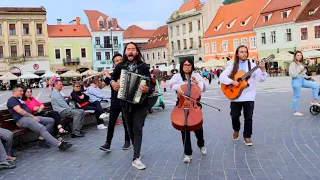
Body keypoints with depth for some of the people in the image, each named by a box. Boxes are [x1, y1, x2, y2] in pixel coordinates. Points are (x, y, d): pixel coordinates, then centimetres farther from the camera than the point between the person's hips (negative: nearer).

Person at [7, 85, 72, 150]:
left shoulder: (19, 99, 29)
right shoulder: (12, 100, 0)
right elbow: (20, 111, -14)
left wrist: (33, 117, 5)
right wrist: (33, 117, -14)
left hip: (29, 117, 10)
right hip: (22, 119, -10)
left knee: (51, 120, 0)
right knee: (42, 128, -30)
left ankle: (42, 138, -11)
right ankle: (59, 144, -35)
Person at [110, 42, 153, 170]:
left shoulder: (143, 66, -8)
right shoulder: (120, 66, 1)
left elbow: (151, 83, -11)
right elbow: (113, 77, 18)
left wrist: (148, 89, -32)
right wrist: (112, 82, -4)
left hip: (140, 103, -3)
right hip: (126, 103, 4)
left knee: (137, 129, -7)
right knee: (130, 129, 15)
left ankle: (136, 158, -6)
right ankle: (137, 151, 35)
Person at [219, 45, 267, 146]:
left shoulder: (252, 66, 2)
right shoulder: (232, 66, 4)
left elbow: (261, 79, -5)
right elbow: (221, 77, -4)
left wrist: (263, 70, -23)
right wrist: (232, 82, -17)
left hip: (248, 97, 0)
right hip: (235, 96, 1)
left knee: (248, 118, 2)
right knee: (234, 116, 6)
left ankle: (247, 136, 17)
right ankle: (236, 130, 35)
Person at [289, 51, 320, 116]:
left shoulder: (301, 64, 12)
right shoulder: (293, 64, -12)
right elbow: (292, 74, -20)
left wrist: (307, 77, 7)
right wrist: (300, 70, -21)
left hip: (302, 80, 8)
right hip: (296, 81, -8)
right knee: (296, 96, -1)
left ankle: (314, 100, 8)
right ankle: (295, 111, 9)